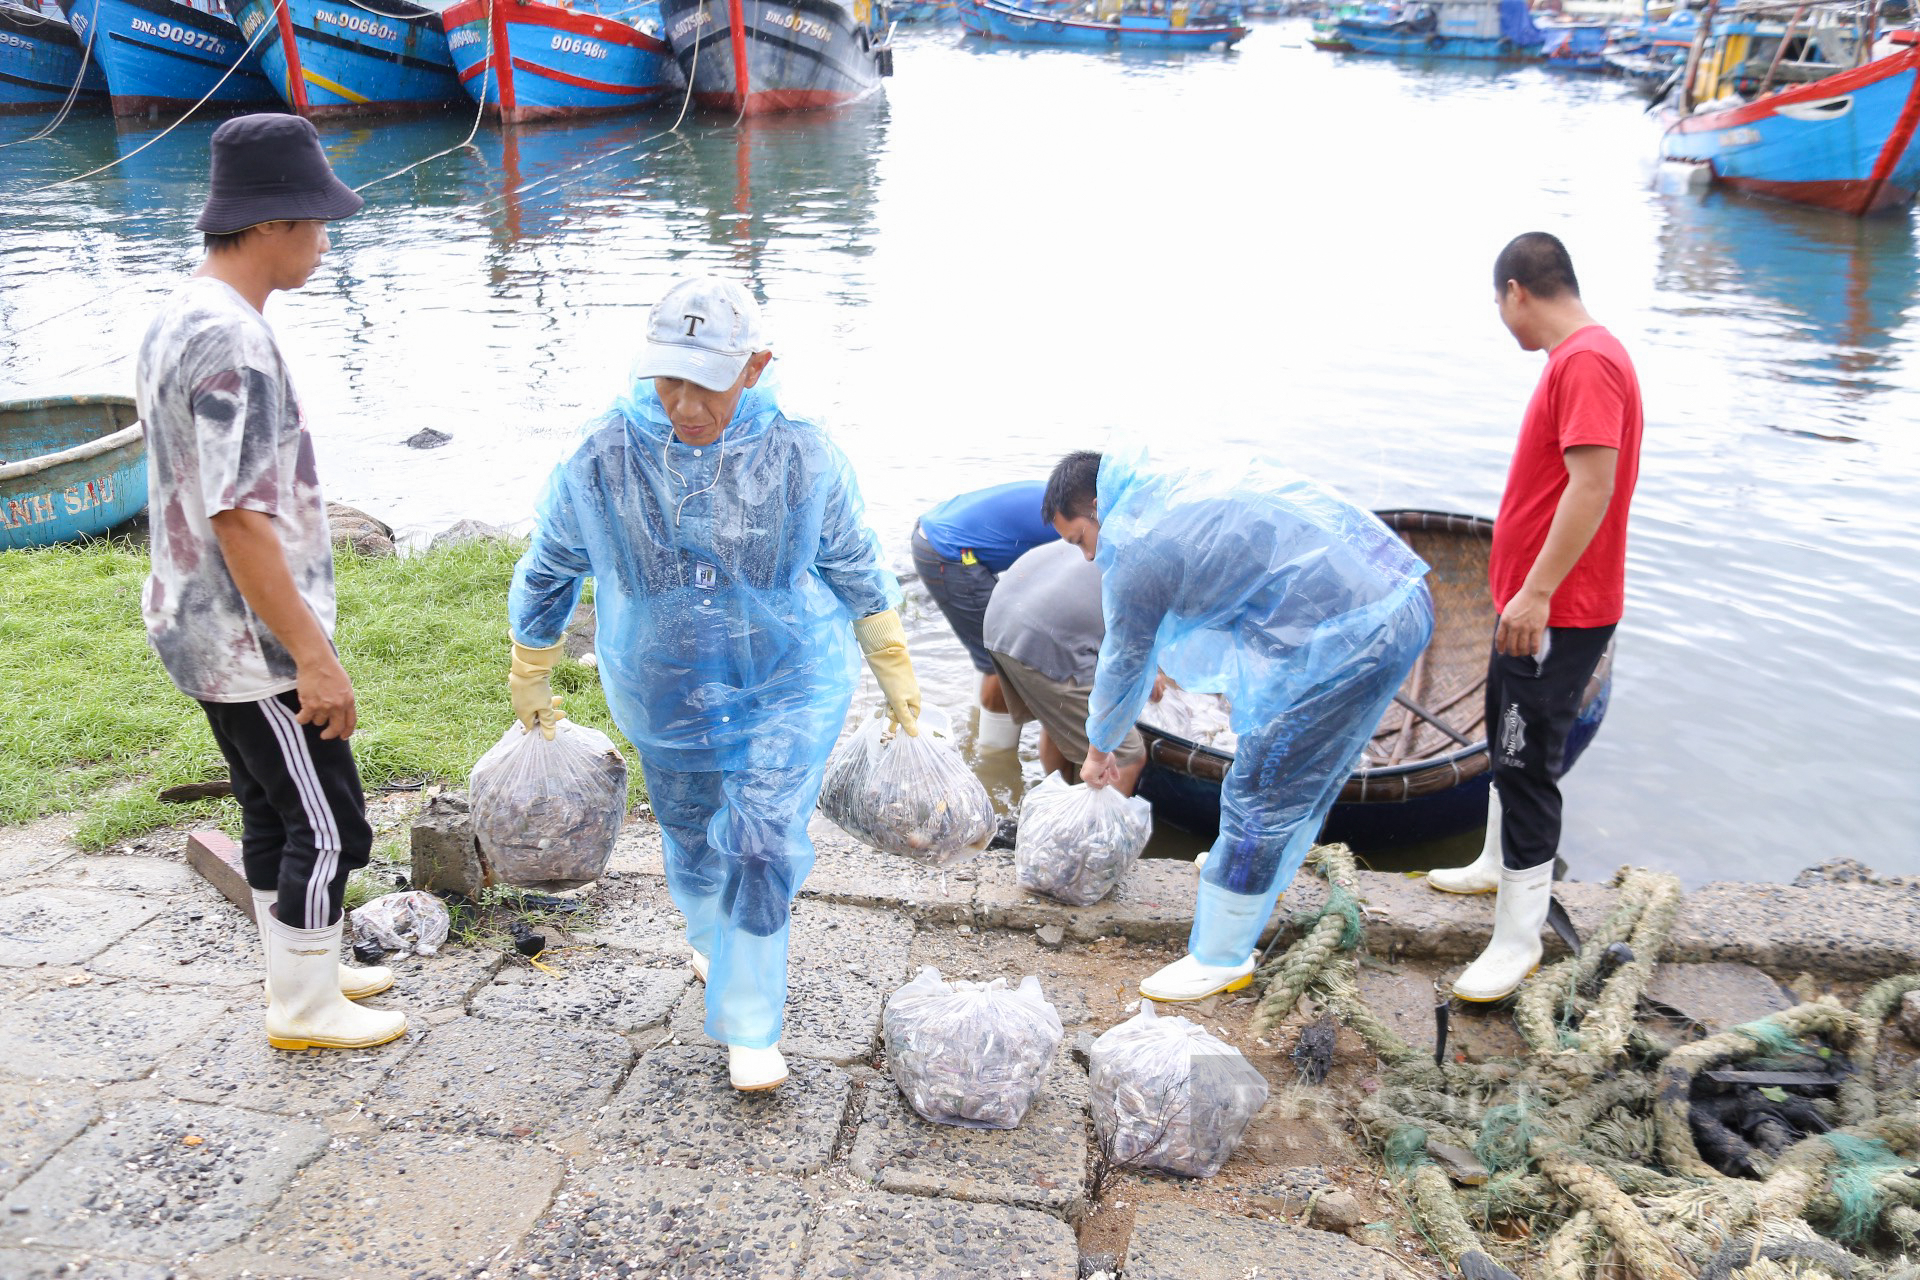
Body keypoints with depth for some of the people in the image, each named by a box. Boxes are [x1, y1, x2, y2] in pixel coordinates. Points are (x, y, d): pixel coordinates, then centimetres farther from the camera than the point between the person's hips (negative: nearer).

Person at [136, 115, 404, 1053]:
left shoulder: (176, 317, 9)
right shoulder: (233, 344, -24)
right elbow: (238, 518, -27)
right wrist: (314, 655, -23)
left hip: (202, 627, 10)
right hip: (253, 644, -10)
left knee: (274, 811, 21)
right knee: (329, 829, 3)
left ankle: (303, 970, 36)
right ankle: (306, 1009, 19)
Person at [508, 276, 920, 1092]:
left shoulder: (802, 459, -17)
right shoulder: (599, 461, -16)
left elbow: (856, 569, 0)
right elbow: (547, 572, 2)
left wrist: (895, 675, 8)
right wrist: (530, 680, 12)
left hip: (789, 689, -2)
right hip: (665, 701, 2)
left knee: (761, 849, -11)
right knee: (693, 841, 20)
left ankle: (749, 1027, 10)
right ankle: (712, 940, 54)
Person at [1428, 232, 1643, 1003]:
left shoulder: (1588, 361, -20)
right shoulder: (1574, 356, 13)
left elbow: (1594, 484, -28)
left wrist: (1537, 592, -28)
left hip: (1557, 613, -11)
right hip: (1531, 601, 11)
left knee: (1526, 764, -6)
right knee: (1506, 739, 24)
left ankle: (1519, 936, 3)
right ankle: (1499, 866, 42)